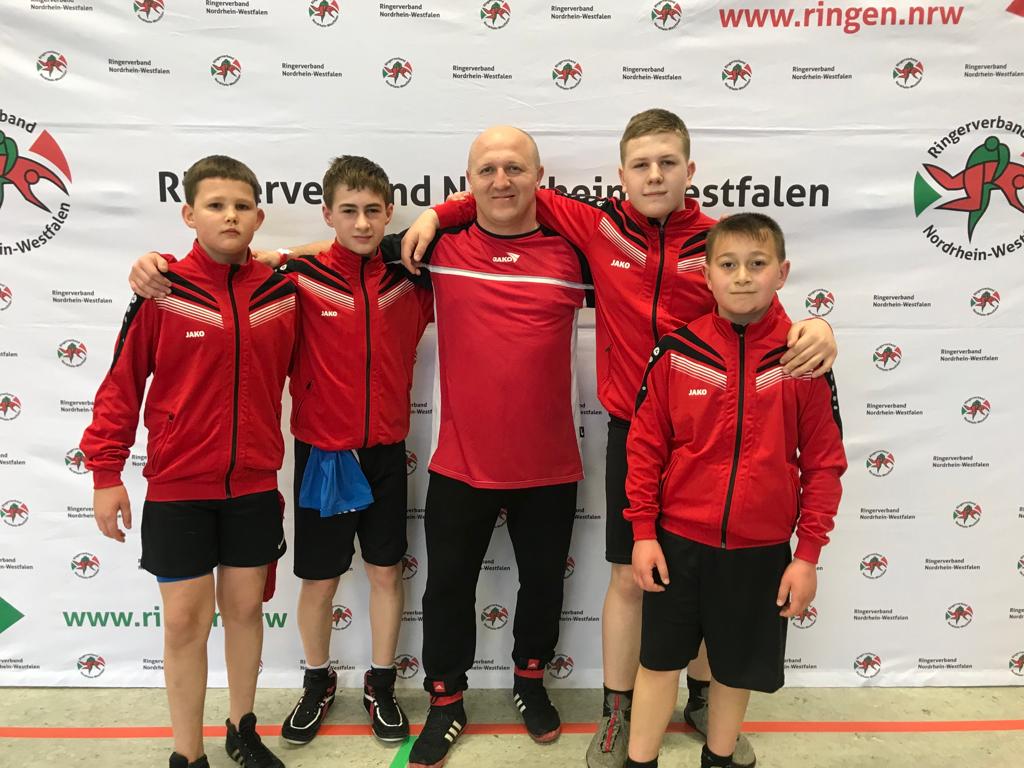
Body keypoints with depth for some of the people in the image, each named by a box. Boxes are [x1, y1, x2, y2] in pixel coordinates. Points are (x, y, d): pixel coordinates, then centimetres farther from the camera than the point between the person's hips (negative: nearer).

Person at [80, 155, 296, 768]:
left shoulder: (283, 290, -1)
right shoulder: (163, 291, -9)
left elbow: (300, 375, 9)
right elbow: (122, 384, -6)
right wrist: (106, 472, -6)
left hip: (254, 484, 3)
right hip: (177, 487, -2)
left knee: (245, 606, 15)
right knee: (185, 619, 7)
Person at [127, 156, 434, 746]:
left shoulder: (412, 278, -3)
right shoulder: (300, 275, -10)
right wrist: (156, 264, -22)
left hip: (385, 452, 2)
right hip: (321, 451, -1)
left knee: (386, 570, 12)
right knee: (319, 578, 11)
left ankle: (381, 684, 33)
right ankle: (318, 681, 37)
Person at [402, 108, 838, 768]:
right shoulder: (600, 228, -3)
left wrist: (814, 329, -25)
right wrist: (439, 214, 2)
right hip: (632, 432, 0)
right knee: (630, 577, 11)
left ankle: (703, 699, 40)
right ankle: (617, 712, 32)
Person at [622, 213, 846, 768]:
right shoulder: (676, 352, -8)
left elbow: (824, 463, -3)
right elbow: (644, 447, -2)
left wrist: (807, 554, -3)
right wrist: (643, 532, -4)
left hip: (762, 550, 1)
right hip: (678, 542, 0)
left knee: (738, 665, 18)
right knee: (660, 657, 12)